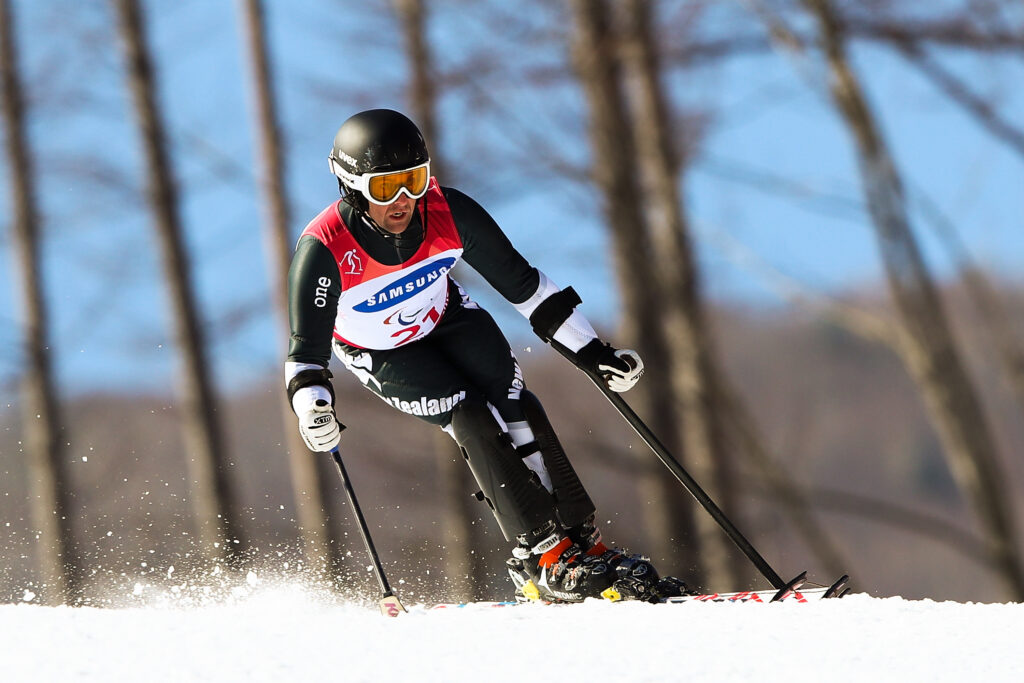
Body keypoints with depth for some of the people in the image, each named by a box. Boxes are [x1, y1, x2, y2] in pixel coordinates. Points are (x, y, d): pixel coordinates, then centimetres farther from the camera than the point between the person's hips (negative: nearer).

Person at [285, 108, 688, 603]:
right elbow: (306, 350, -29)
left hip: (445, 320, 3)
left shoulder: (448, 214, -27)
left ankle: (583, 545, -11)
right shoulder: (324, 250, -35)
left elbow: (521, 283, -14)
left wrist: (590, 350, -11)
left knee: (518, 413, -16)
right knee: (471, 419, -22)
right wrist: (313, 409, -50)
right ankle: (545, 557, -19)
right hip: (381, 353, -3)